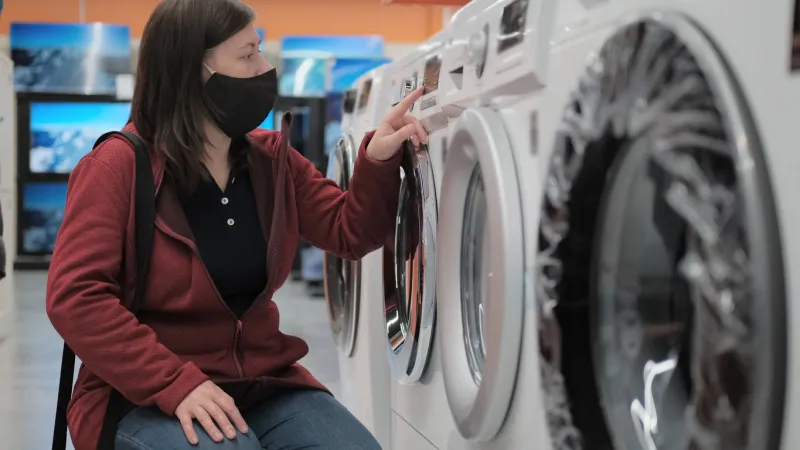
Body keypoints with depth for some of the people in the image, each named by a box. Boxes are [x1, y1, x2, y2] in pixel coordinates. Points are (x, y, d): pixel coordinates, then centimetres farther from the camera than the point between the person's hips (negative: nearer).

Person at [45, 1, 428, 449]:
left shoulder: (271, 158, 5)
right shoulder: (119, 166, -12)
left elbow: (350, 232, 10)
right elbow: (76, 298, -18)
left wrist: (378, 161, -11)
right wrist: (175, 383, -28)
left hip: (262, 381, 5)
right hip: (149, 396, -5)